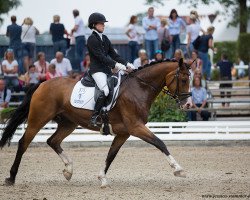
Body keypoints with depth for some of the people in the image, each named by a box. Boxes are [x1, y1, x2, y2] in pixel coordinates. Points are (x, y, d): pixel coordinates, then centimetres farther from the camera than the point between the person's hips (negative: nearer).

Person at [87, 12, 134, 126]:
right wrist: (116, 65, -22)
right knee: (105, 90, -29)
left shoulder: (105, 39, 18)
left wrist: (127, 65, 3)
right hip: (97, 69, -9)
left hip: (107, 69, 9)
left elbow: (113, 54, 16)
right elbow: (101, 56, -16)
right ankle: (94, 116, -24)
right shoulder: (92, 39, -7)